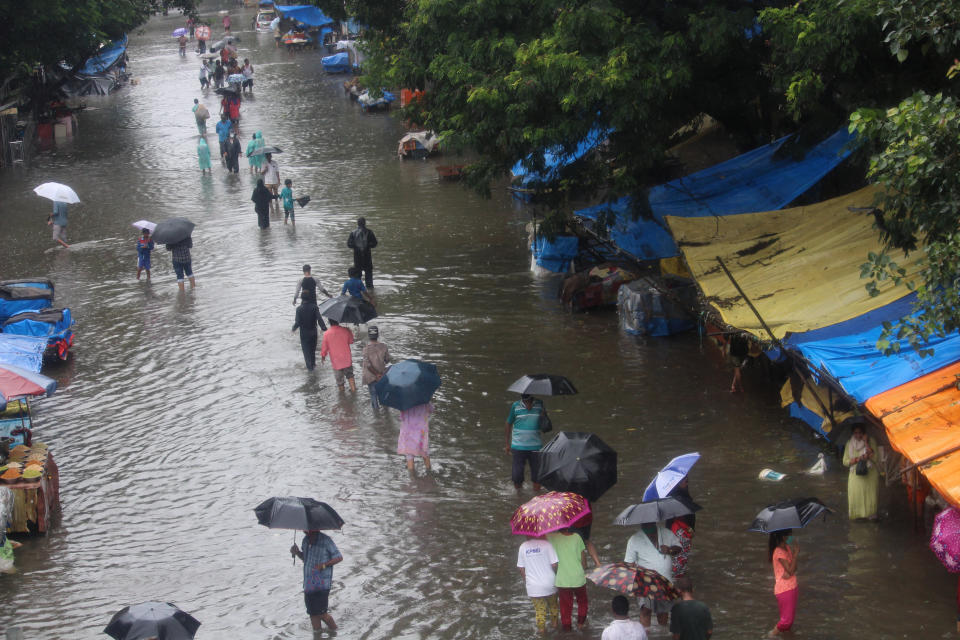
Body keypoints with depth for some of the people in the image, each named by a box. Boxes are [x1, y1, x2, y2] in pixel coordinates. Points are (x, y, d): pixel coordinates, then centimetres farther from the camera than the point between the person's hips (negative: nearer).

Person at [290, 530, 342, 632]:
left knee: (322, 614, -7)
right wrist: (297, 552, 2)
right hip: (308, 584, 7)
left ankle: (334, 630, 17)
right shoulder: (305, 540, 8)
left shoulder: (325, 540, -12)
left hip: (322, 585, -7)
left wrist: (323, 565, -18)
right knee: (313, 614, 9)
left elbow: (339, 557, -7)